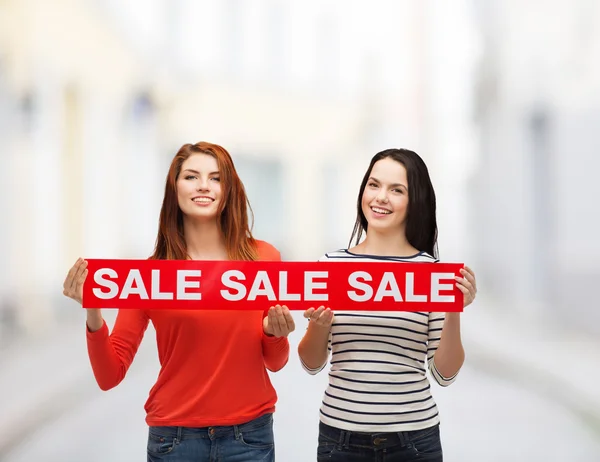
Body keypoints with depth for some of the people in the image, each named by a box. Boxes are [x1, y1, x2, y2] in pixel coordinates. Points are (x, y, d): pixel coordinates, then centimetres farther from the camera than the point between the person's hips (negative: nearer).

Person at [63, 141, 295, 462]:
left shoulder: (263, 258, -3)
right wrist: (93, 313, -21)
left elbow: (275, 362, 8)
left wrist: (275, 332, -13)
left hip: (250, 435, 1)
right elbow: (110, 375, -6)